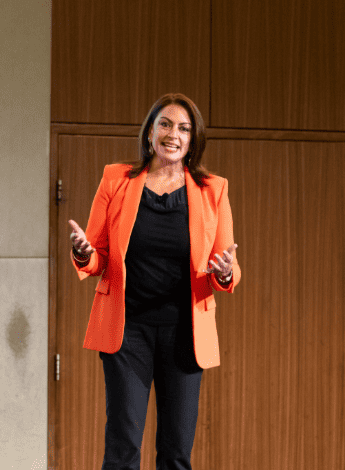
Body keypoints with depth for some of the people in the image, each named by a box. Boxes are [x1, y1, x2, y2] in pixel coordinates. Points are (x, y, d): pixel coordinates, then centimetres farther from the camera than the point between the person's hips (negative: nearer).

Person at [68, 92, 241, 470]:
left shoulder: (212, 190, 6)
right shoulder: (116, 180, 5)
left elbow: (229, 273, 8)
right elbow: (97, 259, 7)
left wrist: (225, 274, -15)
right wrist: (83, 254, -15)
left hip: (184, 332, 1)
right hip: (127, 328, -1)